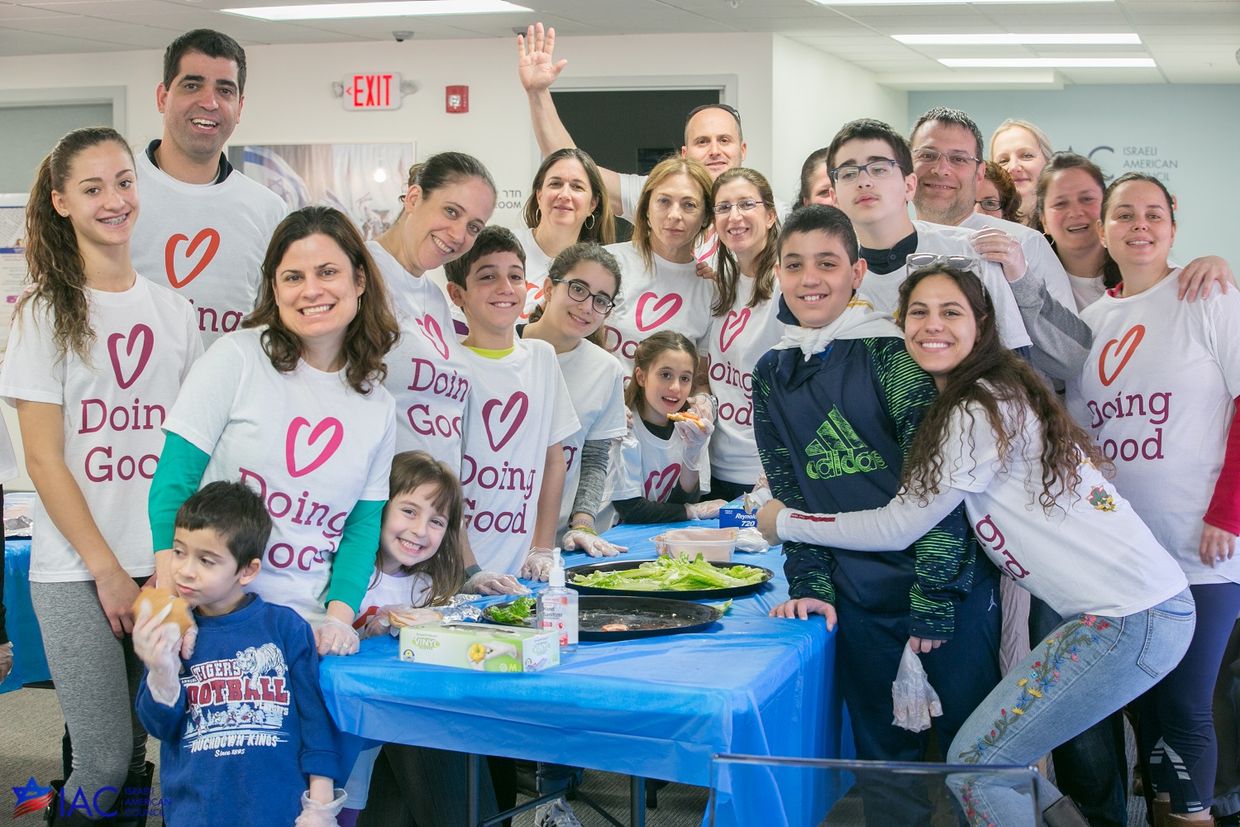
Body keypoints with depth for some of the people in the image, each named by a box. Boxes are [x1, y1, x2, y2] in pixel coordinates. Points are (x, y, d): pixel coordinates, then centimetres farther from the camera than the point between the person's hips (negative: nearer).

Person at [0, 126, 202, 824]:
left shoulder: (174, 311, 10)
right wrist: (107, 570, -10)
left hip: (165, 564, 4)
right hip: (76, 571, -3)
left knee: (142, 751, 7)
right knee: (105, 762, -5)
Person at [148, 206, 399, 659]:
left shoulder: (377, 404, 8)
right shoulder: (237, 357, -4)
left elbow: (363, 525, 8)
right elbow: (173, 483, -6)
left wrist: (338, 616, -7)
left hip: (307, 622, 3)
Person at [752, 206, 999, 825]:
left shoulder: (891, 351, -10)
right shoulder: (773, 374, 7)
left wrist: (933, 601, -15)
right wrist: (809, 585, 2)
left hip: (947, 586, -5)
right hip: (860, 595, 5)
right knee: (882, 754, 14)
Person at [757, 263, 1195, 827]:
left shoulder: (980, 411, -14)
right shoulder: (965, 401, 15)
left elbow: (899, 526, -11)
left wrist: (784, 522, 0)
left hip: (1130, 620, -9)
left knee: (975, 762, -5)